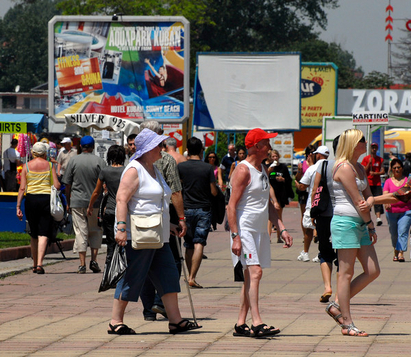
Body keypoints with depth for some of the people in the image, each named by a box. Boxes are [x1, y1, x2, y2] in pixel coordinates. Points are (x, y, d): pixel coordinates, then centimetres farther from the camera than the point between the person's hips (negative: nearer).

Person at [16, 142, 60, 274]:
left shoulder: (27, 166, 4)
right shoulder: (50, 165, 2)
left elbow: (22, 188, -2)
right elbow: (57, 186, -4)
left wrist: (18, 206, -1)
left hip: (31, 199, 1)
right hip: (46, 199, -1)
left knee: (33, 234, 13)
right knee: (43, 233, -3)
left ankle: (35, 264, 19)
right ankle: (39, 264, -16)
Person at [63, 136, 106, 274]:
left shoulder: (73, 160, 1)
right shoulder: (99, 161, -2)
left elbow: (67, 184, 4)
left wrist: (68, 203, 12)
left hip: (77, 202, 0)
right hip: (95, 202, 0)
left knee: (81, 232, 2)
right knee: (95, 231, 13)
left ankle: (82, 264, -2)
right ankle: (94, 260, 3)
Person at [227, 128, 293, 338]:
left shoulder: (262, 170, 17)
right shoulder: (243, 170, -11)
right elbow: (231, 206, -15)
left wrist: (281, 229, 16)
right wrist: (235, 237, -22)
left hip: (260, 231, 9)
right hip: (245, 229, -9)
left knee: (251, 276, 8)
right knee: (254, 272, -18)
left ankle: (241, 324, 13)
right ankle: (256, 323, -24)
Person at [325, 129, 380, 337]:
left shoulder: (360, 168, 17)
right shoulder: (344, 168, -13)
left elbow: (368, 196, 13)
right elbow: (356, 200, -14)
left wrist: (369, 203, -11)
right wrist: (370, 223, -7)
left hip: (359, 224, 10)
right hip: (345, 223, -10)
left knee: (373, 271, 6)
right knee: (346, 273, -5)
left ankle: (337, 306, 14)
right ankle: (347, 324, -2)